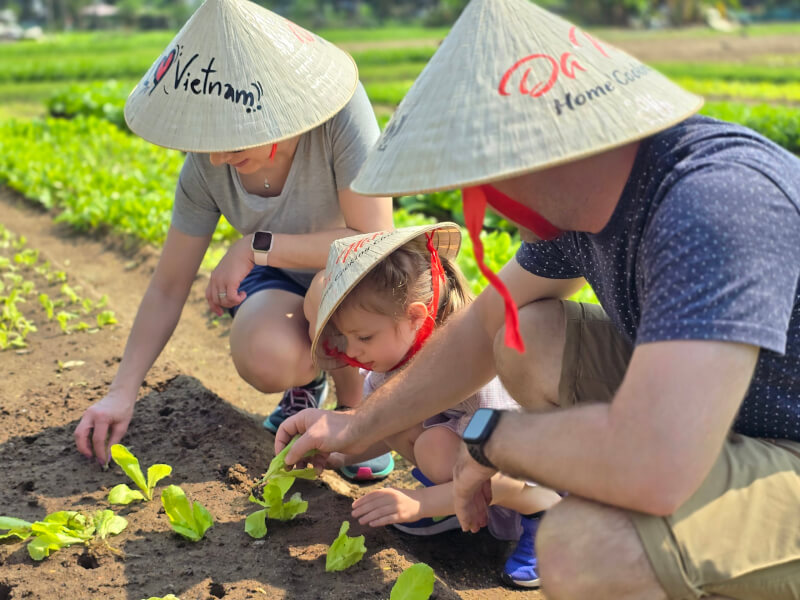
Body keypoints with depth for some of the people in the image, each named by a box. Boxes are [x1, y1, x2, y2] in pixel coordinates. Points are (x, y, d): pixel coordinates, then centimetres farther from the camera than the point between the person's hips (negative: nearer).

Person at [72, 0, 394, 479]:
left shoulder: (340, 116, -32)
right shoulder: (206, 168, -20)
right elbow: (168, 288, -11)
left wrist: (256, 246, -34)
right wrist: (123, 391, -16)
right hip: (282, 282, 2)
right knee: (261, 360, -31)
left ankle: (356, 407, -7)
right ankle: (308, 376, 8)